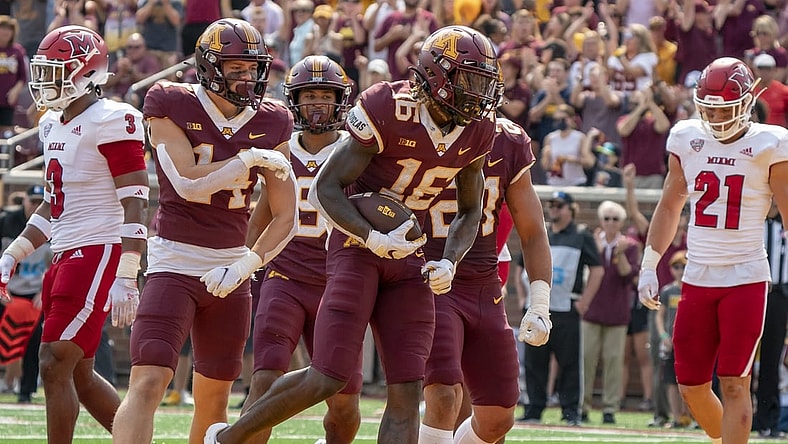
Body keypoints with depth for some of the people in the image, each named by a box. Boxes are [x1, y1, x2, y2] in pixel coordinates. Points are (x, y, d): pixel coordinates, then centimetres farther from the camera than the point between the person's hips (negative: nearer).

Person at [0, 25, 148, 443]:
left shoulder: (110, 122, -12)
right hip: (66, 255, 9)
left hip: (99, 253, -9)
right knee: (78, 374, 11)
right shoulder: (53, 125, 15)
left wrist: (126, 279, -21)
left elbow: (134, 206, -15)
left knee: (55, 365, -10)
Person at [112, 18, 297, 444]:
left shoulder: (269, 125, 3)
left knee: (213, 399, 12)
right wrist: (252, 158, -16)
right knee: (147, 384, -18)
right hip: (174, 262, -5)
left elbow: (285, 217, 2)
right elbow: (188, 183, -21)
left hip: (231, 269, 5)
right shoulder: (173, 109, -8)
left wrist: (246, 265, -12)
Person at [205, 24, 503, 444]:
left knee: (407, 392, -5)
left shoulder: (475, 134, 1)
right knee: (328, 378, -13)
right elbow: (326, 189, -13)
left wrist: (449, 261, -3)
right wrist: (374, 239, -27)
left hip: (409, 257, 6)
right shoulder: (388, 111, -17)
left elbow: (470, 211, 16)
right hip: (357, 245, -6)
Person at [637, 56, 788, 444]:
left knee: (734, 383, -8)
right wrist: (649, 267, 13)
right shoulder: (687, 140, 6)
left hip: (745, 278, -4)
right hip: (697, 279, 4)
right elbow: (670, 206, 17)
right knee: (691, 387, 5)